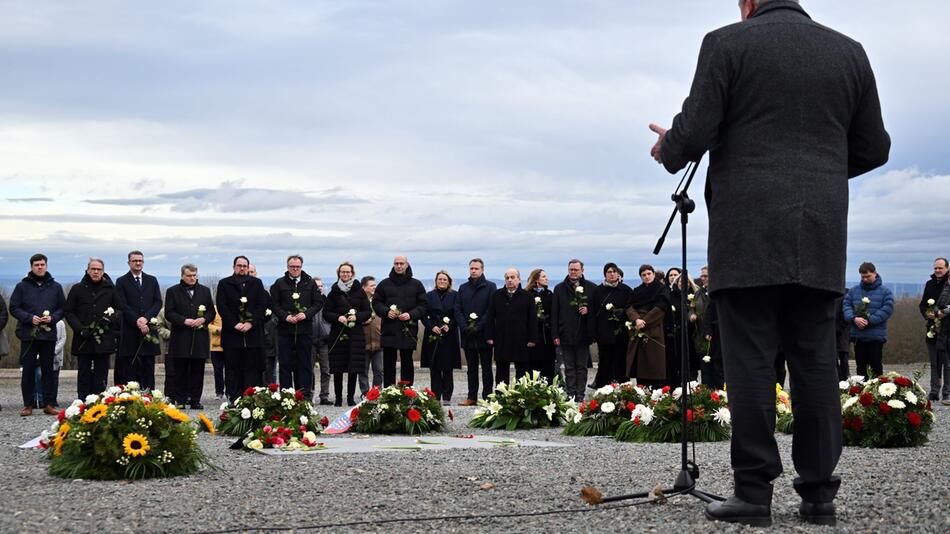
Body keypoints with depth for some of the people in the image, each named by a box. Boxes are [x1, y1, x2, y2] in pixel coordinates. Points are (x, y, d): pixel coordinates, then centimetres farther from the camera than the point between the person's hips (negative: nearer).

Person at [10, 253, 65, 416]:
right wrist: (29, 318, -12)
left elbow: (63, 308, 11)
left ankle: (48, 404, 9)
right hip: (28, 335, -1)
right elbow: (14, 308, 2)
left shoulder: (55, 287, 9)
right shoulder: (22, 286, 4)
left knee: (48, 370, 4)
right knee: (28, 370, 1)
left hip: (49, 334, 1)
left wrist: (53, 318, -8)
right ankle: (28, 405, 6)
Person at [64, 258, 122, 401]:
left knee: (101, 373, 1)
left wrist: (112, 319, -7)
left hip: (104, 339, 0)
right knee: (84, 374, 3)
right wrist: (80, 329, -7)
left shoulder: (110, 289, 9)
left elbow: (119, 310, 15)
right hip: (83, 340, 0)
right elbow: (68, 311, 6)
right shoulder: (77, 289, 6)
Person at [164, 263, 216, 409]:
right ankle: (180, 400, 4)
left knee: (197, 371, 2)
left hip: (200, 337, 2)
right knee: (180, 371, 0)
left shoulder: (205, 291, 14)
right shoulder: (173, 291, 5)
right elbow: (169, 313, -1)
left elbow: (212, 312, 13)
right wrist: (184, 321, -14)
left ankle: (195, 400, 6)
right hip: (180, 338, -2)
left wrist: (203, 319, -7)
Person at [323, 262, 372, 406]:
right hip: (338, 333, 0)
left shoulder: (359, 291, 7)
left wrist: (357, 317, -12)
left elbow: (367, 312, 7)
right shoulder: (334, 292, 7)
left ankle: (351, 397, 8)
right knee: (338, 368, -1)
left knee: (354, 368, 0)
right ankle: (338, 398, 6)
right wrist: (338, 318, -14)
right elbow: (326, 313, 4)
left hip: (355, 334, 0)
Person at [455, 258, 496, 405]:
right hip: (468, 334, 4)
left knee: (486, 366, 1)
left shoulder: (490, 287, 0)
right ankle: (471, 397, 10)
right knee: (471, 367, 7)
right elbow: (457, 310, 8)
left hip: (484, 334, -4)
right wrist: (465, 327, -7)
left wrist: (478, 327, -15)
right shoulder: (463, 288, 13)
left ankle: (487, 397, 2)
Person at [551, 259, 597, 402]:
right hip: (566, 335, 1)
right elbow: (554, 313, 5)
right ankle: (570, 396, 8)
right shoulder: (559, 288, 6)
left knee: (582, 367, 4)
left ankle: (580, 396, 7)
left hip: (583, 334, -1)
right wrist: (555, 335, -2)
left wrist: (588, 310, -13)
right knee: (569, 368, 5)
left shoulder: (591, 287, 3)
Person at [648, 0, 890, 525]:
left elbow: (694, 133, -7)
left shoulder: (728, 43, -1)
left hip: (748, 232, -4)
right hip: (821, 235, 4)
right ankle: (818, 492, 6)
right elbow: (873, 148, 14)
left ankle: (754, 491, -3)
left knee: (750, 359, -3)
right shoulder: (849, 52, 12)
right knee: (815, 360, 5)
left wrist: (668, 149, 14)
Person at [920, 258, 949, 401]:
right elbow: (923, 304, 18)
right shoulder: (930, 284, 12)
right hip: (932, 330, 6)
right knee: (934, 363, 11)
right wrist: (927, 313, -1)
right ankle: (934, 392, 16)